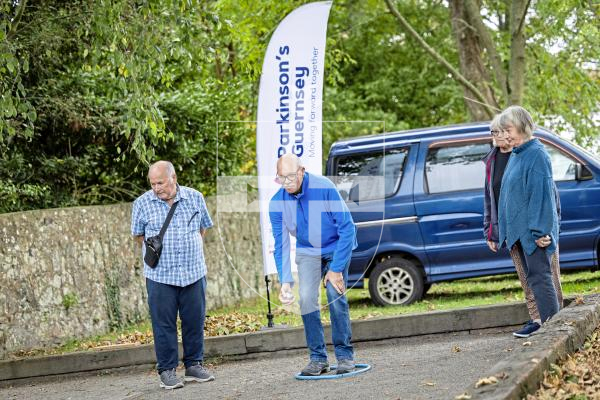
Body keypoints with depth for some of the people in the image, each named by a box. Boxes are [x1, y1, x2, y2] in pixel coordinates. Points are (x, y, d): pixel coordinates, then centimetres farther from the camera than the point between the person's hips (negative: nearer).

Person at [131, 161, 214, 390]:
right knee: (164, 323, -1)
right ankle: (167, 370, 7)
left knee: (195, 321, 6)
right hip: (160, 275, -2)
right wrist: (155, 254, 8)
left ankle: (194, 365, 19)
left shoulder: (195, 198, 3)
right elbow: (138, 235, 10)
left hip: (194, 273, 2)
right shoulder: (142, 204, -2)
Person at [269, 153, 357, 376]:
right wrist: (285, 281, -21)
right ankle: (318, 358, -1)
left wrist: (336, 269, -21)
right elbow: (281, 245, -10)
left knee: (335, 295, -17)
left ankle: (345, 355, -6)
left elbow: (347, 228, -22)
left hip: (336, 247, -3)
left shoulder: (324, 188, -27)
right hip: (307, 252, 3)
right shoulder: (277, 203, -16)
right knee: (306, 299, -11)